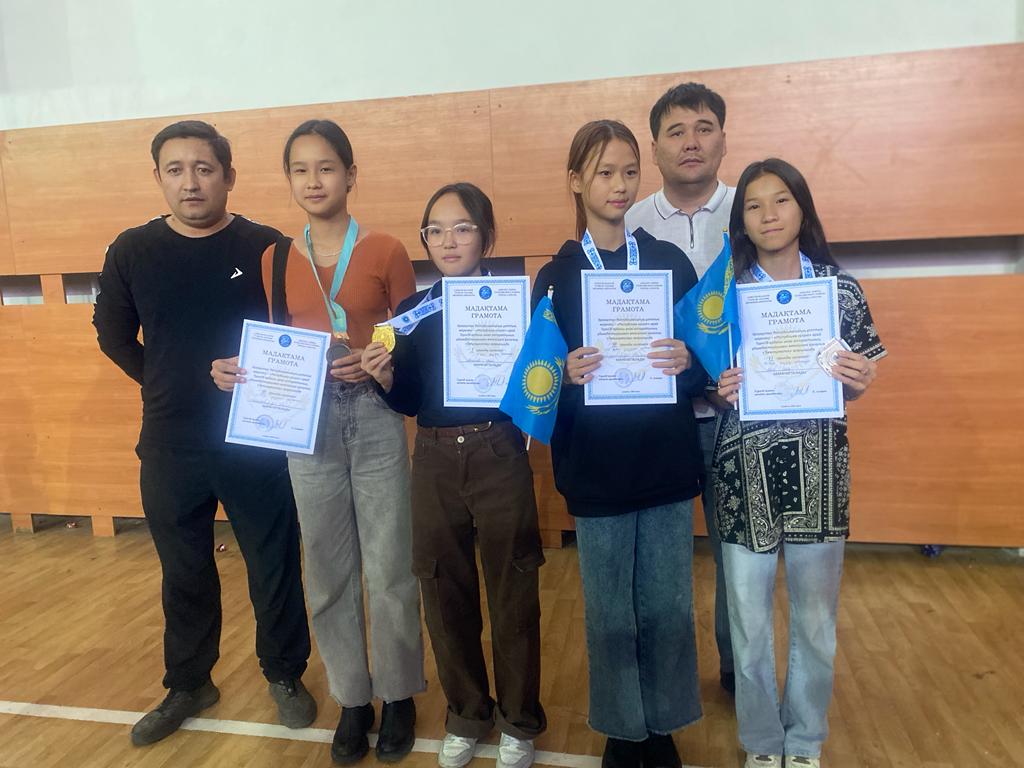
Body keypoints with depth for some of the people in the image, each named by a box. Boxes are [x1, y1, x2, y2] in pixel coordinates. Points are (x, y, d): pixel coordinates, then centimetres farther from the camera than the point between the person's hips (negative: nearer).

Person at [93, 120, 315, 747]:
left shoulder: (267, 248, -7)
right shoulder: (132, 252, 0)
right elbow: (114, 336, 12)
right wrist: (170, 387, 8)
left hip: (257, 440, -2)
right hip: (169, 443, 3)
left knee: (275, 565, 11)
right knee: (184, 572, 18)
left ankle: (286, 676, 33)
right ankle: (189, 684, 38)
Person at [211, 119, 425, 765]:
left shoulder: (386, 252, -2)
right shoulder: (276, 260, 9)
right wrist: (236, 369, -6)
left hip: (375, 418, -3)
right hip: (307, 422, 3)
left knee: (388, 568, 3)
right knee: (328, 571, 11)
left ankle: (399, 695, 25)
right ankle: (353, 699, 29)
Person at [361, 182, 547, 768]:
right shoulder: (412, 311, 6)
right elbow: (410, 402, 7)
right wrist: (385, 377, -12)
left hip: (499, 457, -3)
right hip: (435, 462, 3)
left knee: (512, 593, 9)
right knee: (446, 592, 13)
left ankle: (519, 721, 30)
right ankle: (467, 714, 35)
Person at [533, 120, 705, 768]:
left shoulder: (671, 262, 4)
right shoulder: (556, 277, 2)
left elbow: (705, 363, 6)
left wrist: (686, 363, -15)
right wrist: (567, 376, -19)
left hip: (667, 465, 1)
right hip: (596, 470, -1)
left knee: (667, 608, 10)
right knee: (610, 613, 10)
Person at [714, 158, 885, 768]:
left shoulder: (842, 289, 1)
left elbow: (852, 386, 8)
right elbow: (710, 382, 6)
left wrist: (856, 383, -13)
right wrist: (722, 391, -15)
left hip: (819, 470, 1)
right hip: (747, 471, 0)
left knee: (816, 616, 13)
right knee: (749, 618, 9)